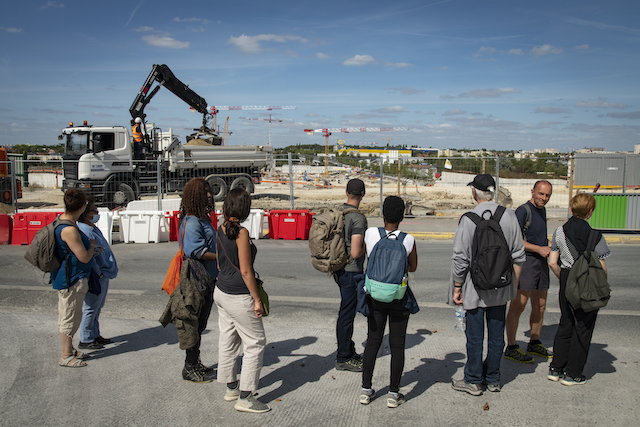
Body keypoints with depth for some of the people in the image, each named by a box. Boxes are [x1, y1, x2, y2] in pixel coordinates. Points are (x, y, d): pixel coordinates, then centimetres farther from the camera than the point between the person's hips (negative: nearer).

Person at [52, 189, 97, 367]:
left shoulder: (61, 220, 6)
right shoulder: (69, 230, -27)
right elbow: (84, 257, -22)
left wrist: (87, 243, 16)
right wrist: (92, 245, -5)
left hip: (65, 277, 11)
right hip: (72, 280, -11)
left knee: (67, 316, 20)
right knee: (70, 317, 1)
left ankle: (70, 349, 34)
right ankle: (66, 356, 12)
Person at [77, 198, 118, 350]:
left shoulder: (93, 228, 12)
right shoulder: (84, 230, -21)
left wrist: (107, 271, 18)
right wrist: (99, 273, -18)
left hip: (103, 276, 10)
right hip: (95, 278, -10)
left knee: (97, 308, 18)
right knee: (90, 308, 1)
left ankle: (95, 335, 30)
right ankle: (85, 340, 12)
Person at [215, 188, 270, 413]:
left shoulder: (221, 230, 5)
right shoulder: (241, 233, -20)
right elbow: (245, 271, -20)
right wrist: (257, 299, -14)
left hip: (221, 291, 9)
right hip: (238, 297, -9)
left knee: (228, 340, 17)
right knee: (255, 343, 2)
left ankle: (231, 387, 31)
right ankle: (245, 398, 5)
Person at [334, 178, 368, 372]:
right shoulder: (358, 218, -20)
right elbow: (355, 253, -25)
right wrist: (366, 247, -5)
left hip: (340, 270, 9)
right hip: (351, 271, -9)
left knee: (348, 312, 20)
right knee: (346, 314, 1)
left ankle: (349, 351, 33)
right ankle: (343, 359, 12)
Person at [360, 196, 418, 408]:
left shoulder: (370, 233, -9)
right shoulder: (408, 240, -13)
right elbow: (413, 267, 4)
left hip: (375, 295, 2)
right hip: (399, 297, -2)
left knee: (372, 342, 14)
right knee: (397, 345, 8)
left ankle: (366, 390, 20)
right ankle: (393, 394, 15)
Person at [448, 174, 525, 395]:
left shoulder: (469, 219, -15)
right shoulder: (509, 216, -2)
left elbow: (460, 258, -14)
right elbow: (518, 254, 4)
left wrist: (457, 288, -5)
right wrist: (514, 283, 15)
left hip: (475, 286, -4)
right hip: (501, 286, 4)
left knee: (475, 335, 6)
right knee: (496, 333, 14)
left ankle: (473, 380, 18)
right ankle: (493, 379, 27)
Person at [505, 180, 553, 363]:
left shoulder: (542, 211, 17)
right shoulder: (523, 211, -11)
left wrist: (550, 245, 11)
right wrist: (539, 249, -18)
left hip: (541, 262, 9)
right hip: (525, 261, -9)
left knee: (540, 305, 14)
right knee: (518, 305, -7)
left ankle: (535, 343, 27)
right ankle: (511, 347, -2)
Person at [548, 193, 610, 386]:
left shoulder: (559, 231, -2)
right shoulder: (595, 236, -14)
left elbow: (553, 263, -1)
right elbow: (602, 267, -12)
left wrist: (564, 279, 14)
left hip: (567, 281, 4)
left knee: (565, 325, 17)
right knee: (583, 328, 7)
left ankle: (555, 368, 21)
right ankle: (572, 374, 14)